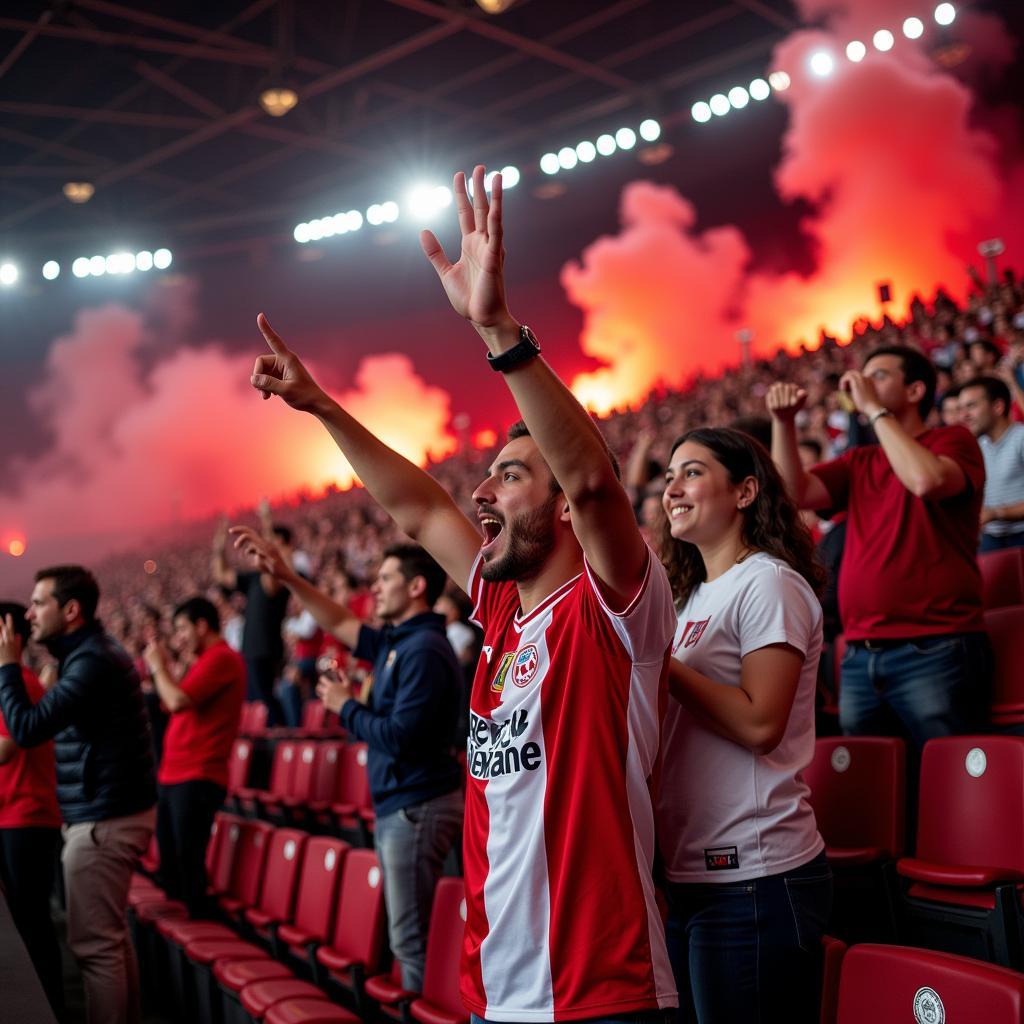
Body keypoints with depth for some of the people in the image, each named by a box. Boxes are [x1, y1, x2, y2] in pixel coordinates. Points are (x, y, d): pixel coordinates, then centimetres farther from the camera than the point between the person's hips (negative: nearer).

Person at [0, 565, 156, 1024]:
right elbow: (49, 723, 17)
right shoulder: (92, 652, 14)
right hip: (110, 812, 11)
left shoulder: (93, 660, -19)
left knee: (94, 944, -4)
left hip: (104, 819, -11)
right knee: (112, 936, 16)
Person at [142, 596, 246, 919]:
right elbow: (175, 705, 20)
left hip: (196, 778, -10)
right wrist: (165, 667, 14)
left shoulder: (221, 658, -13)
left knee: (187, 862, -8)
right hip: (174, 775, 10)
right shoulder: (205, 661, 20)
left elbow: (177, 701, -21)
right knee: (170, 862, 15)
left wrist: (158, 666, -6)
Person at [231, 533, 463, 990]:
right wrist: (287, 576, 18)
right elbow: (341, 623, 25)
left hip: (416, 807, -10)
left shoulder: (425, 650, -17)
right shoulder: (396, 641, 12)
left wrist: (345, 706, -7)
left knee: (410, 938, -7)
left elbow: (400, 736, -23)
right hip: (396, 806, 10)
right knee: (406, 934, 14)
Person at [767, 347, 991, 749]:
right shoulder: (858, 462, 18)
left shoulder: (952, 440, 2)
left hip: (935, 651, -6)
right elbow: (795, 493, 5)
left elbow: (927, 481, -20)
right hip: (859, 657, 6)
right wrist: (783, 422, -5)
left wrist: (875, 409, -11)